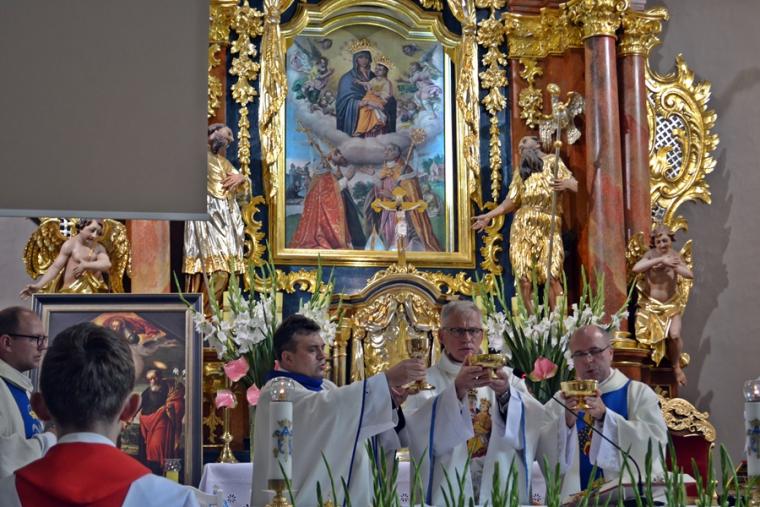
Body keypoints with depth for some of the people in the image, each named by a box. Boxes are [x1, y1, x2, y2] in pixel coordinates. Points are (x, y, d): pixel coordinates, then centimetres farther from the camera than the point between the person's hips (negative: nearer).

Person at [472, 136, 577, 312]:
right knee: (524, 279, -6)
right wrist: (488, 216, 16)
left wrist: (567, 183, -21)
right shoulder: (520, 172, 20)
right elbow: (511, 202, 22)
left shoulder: (553, 162, 10)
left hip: (549, 228, -3)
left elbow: (576, 185, 1)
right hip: (523, 228, 3)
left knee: (552, 276, -17)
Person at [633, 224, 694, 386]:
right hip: (650, 304, -1)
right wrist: (660, 260, -34)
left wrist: (671, 265, -26)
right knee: (647, 335, -9)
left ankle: (676, 366, 6)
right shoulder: (651, 254, -10)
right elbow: (636, 268, -30)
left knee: (675, 335, -17)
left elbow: (689, 274, -13)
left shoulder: (674, 255, -1)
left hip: (672, 304, 1)